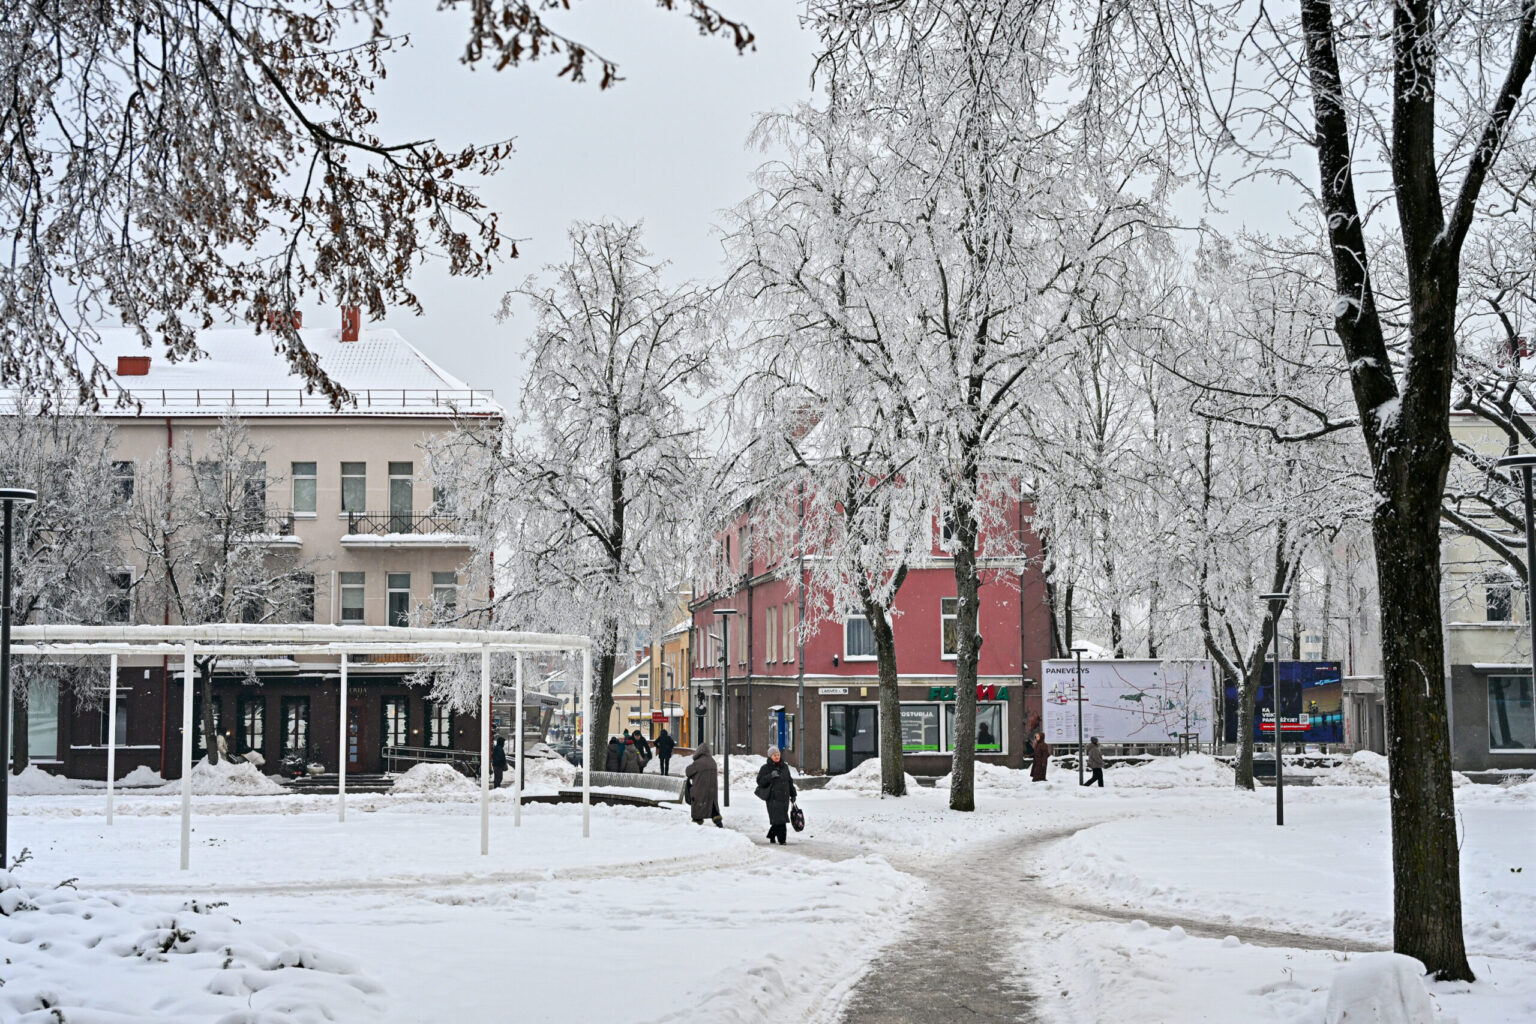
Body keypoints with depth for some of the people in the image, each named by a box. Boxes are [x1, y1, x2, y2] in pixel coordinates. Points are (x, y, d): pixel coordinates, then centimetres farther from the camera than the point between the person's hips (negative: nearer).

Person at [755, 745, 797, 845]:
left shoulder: (785, 767, 15)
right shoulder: (766, 768, -1)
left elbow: (790, 781, 22)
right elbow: (760, 781, -8)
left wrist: (793, 795, 22)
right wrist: (770, 776, -22)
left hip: (784, 797, 5)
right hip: (773, 797, -5)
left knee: (778, 820, 8)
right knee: (779, 819, -12)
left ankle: (772, 836, 28)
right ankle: (782, 840, -13)